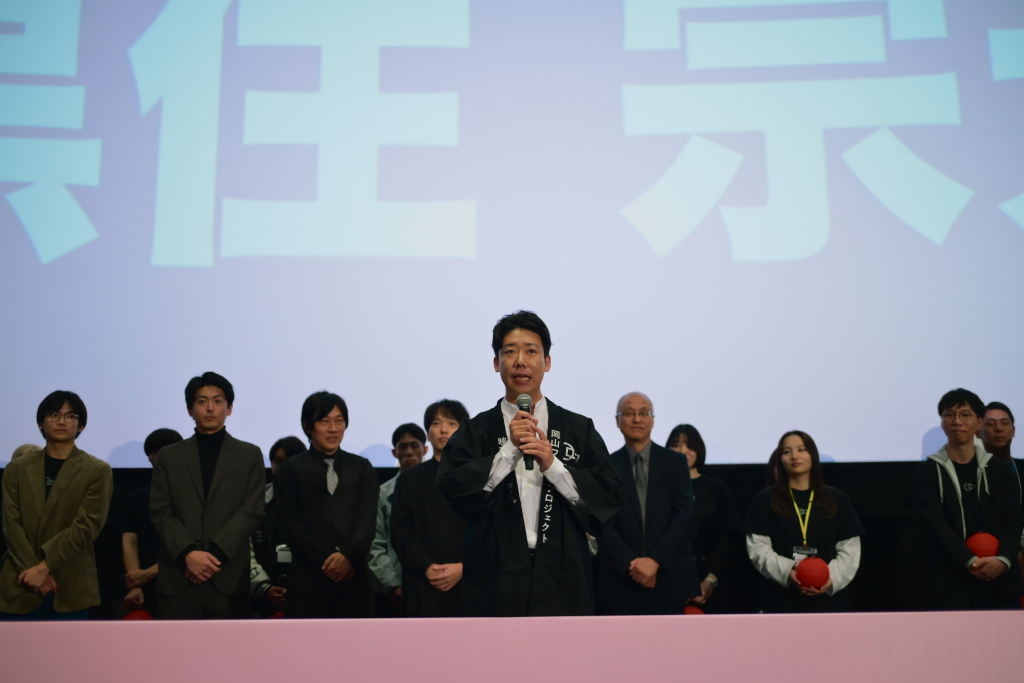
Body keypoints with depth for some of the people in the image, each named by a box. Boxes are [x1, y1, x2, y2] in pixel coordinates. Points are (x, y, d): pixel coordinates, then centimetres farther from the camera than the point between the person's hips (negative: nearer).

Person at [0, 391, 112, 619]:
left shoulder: (97, 471, 1)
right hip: (20, 586, 2)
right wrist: (34, 569, -11)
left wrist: (44, 566, -14)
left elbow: (87, 525, -8)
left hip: (70, 588, -2)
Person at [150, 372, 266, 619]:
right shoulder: (168, 457, 13)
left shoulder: (250, 455, 9)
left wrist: (214, 553, -12)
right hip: (177, 577, 1)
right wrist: (188, 554, -12)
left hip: (229, 576, -1)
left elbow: (252, 511, 0)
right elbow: (160, 512, 4)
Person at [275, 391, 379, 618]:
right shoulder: (290, 469, 9)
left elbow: (368, 517, 3)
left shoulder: (362, 468, 15)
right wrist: (325, 559, -10)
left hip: (354, 575, 2)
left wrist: (348, 555, -14)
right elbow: (289, 523, 0)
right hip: (308, 576, -1)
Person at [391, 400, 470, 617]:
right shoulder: (410, 479, 14)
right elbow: (401, 531, 4)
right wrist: (427, 567, -10)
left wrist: (463, 567, -13)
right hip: (423, 587, 1)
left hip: (468, 584, -1)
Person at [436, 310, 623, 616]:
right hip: (495, 582, 0)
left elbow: (610, 499, 0)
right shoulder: (474, 431, 6)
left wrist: (553, 465, -11)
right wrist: (509, 449, -13)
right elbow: (453, 491, -7)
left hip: (563, 582, 1)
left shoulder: (580, 429, 6)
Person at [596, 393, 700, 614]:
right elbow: (604, 524, -1)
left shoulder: (675, 462, 7)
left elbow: (684, 517, -1)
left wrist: (655, 560, -11)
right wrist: (630, 563, -13)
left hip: (669, 579, 1)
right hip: (621, 582, -1)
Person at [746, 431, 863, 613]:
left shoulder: (837, 499, 10)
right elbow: (758, 548, -2)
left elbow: (850, 549, 6)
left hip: (828, 597, 2)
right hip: (781, 599, -1)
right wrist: (787, 571, -18)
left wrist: (832, 577, -12)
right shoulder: (765, 500, 6)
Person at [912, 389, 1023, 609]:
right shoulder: (927, 472, 4)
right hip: (951, 580, -2)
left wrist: (1003, 559, -17)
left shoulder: (1000, 470, 12)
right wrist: (969, 561, -21)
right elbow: (936, 523, -7)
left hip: (1000, 579, 3)